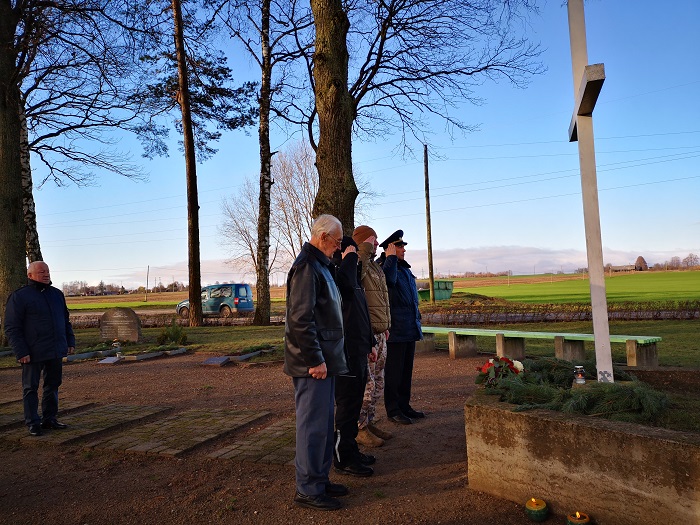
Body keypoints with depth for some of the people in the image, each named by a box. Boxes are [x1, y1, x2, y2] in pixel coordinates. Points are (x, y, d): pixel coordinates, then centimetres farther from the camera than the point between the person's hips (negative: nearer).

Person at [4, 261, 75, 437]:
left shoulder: (57, 294, 13)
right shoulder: (19, 297, -5)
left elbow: (66, 320, 21)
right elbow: (11, 328, -8)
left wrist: (70, 342, 14)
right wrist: (21, 352, -14)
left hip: (56, 351, 6)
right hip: (33, 354, -5)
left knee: (53, 385, 11)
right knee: (31, 388, 4)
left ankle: (49, 419, 21)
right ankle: (33, 423, 14)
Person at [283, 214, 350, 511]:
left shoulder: (320, 265, 17)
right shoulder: (306, 267, -15)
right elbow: (301, 319, -22)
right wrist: (316, 360, -19)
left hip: (325, 360, 10)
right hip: (313, 363, -10)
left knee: (324, 423, 17)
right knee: (313, 425, 0)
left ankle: (320, 480, 29)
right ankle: (307, 490, 13)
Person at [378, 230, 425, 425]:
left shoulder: (404, 268, 18)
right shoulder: (384, 266, -9)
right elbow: (390, 280, -33)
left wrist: (416, 319, 24)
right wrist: (391, 258, -21)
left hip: (410, 328, 9)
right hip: (395, 329, -9)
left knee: (407, 369, 15)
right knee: (394, 371, 0)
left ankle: (404, 405, 26)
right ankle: (393, 410, 10)